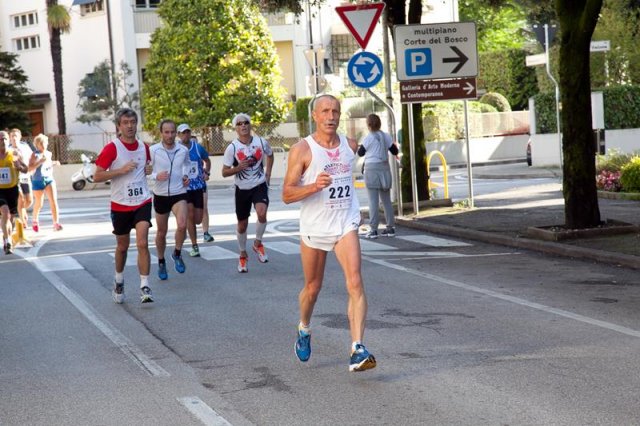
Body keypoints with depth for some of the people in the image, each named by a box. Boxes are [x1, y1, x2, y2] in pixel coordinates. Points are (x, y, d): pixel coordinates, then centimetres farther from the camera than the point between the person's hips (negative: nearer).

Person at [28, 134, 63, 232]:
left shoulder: (49, 154, 7)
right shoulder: (35, 155, -9)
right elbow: (30, 169, -18)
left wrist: (54, 163, 4)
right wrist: (40, 161, -27)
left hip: (49, 179, 3)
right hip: (38, 181, -3)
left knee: (53, 201, -13)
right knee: (39, 203, 9)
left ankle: (56, 223, -15)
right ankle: (34, 220, 36)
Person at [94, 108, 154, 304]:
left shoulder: (144, 147, 4)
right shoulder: (112, 148, -10)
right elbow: (97, 176, -12)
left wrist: (149, 169, 3)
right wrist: (121, 170, -21)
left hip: (142, 202, 2)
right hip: (120, 205, -2)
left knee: (142, 243, -14)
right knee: (122, 247, 13)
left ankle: (145, 287, -12)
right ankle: (119, 281, 37)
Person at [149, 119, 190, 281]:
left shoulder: (183, 150, -2)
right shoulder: (153, 150, -11)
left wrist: (186, 175, 5)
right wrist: (156, 176, -23)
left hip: (179, 194, 1)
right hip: (160, 195, -1)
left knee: (182, 225, -23)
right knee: (161, 232, 11)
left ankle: (177, 254, 4)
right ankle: (161, 263, 33)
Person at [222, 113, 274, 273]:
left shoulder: (261, 142, -6)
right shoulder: (232, 147, -11)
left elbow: (270, 155, 18)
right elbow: (224, 172, -7)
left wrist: (268, 173, 8)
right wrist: (239, 167, -24)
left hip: (260, 186, 0)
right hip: (242, 189, 0)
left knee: (262, 213, -27)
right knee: (242, 224, 9)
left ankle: (258, 243, 0)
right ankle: (243, 255, 32)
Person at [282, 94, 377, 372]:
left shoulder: (350, 146, 5)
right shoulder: (302, 150, -9)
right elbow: (287, 194, -13)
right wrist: (314, 186, -28)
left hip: (346, 226, 2)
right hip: (313, 227, -2)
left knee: (355, 283, -16)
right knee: (312, 288, 12)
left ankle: (357, 350, -22)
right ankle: (304, 330, 43)